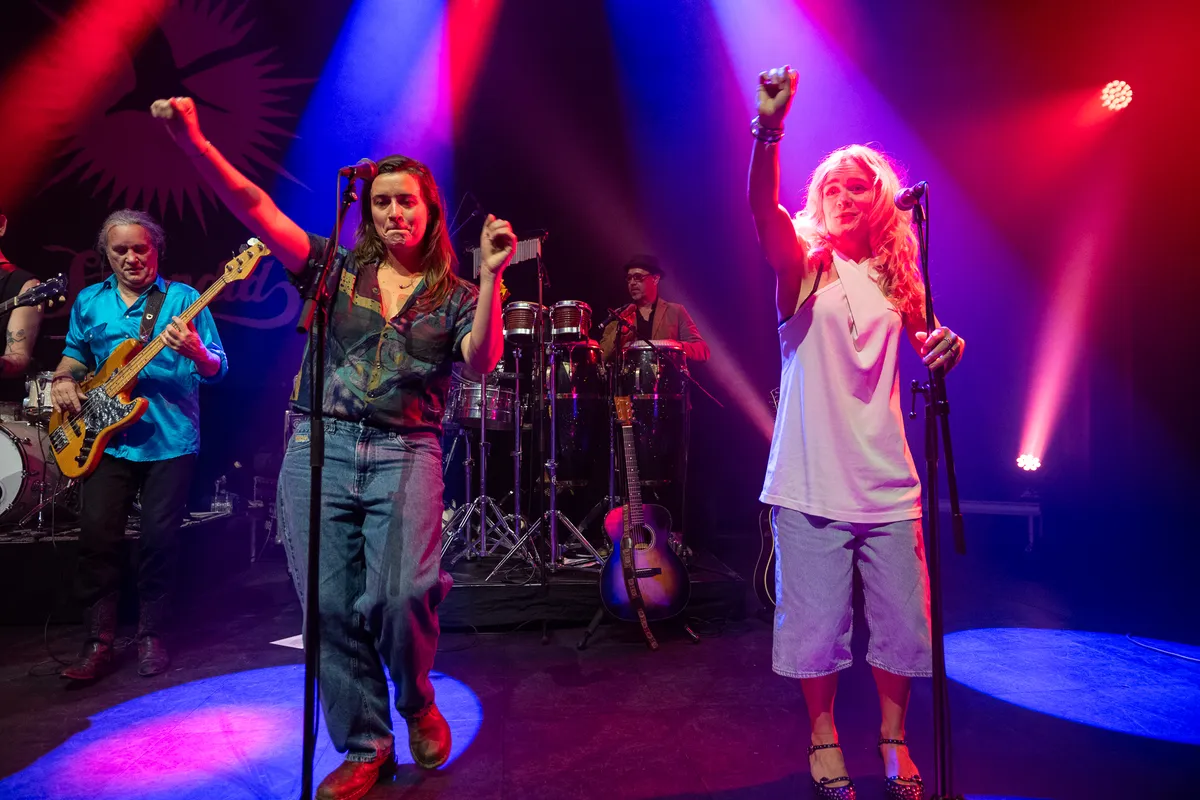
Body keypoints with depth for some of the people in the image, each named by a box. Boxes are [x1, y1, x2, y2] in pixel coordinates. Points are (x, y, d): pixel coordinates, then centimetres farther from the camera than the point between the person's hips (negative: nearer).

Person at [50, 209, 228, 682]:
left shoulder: (183, 299, 0)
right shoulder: (89, 302, 11)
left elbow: (216, 370, -5)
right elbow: (75, 353, 25)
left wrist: (196, 351, -27)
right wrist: (63, 380, 4)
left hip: (171, 440, -3)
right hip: (105, 438, 3)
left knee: (159, 539, 1)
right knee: (97, 537, -1)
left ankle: (150, 636, 18)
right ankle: (98, 643, 12)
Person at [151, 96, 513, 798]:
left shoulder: (454, 296, 8)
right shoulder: (336, 269, 11)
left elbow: (483, 359, -9)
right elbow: (256, 207, 2)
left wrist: (492, 277, -17)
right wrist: (193, 142, -11)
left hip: (406, 454, -1)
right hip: (321, 447, 2)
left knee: (400, 596, -15)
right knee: (332, 604, 1)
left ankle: (418, 704, 18)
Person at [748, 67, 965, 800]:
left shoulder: (896, 276, 11)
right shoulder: (803, 263, 0)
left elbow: (928, 342, 17)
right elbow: (763, 210, -18)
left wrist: (947, 346, -7)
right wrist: (769, 129, -34)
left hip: (888, 483, 4)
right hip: (811, 484, -3)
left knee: (902, 622, 10)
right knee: (817, 622, 5)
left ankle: (894, 739, 33)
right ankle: (823, 735, 29)